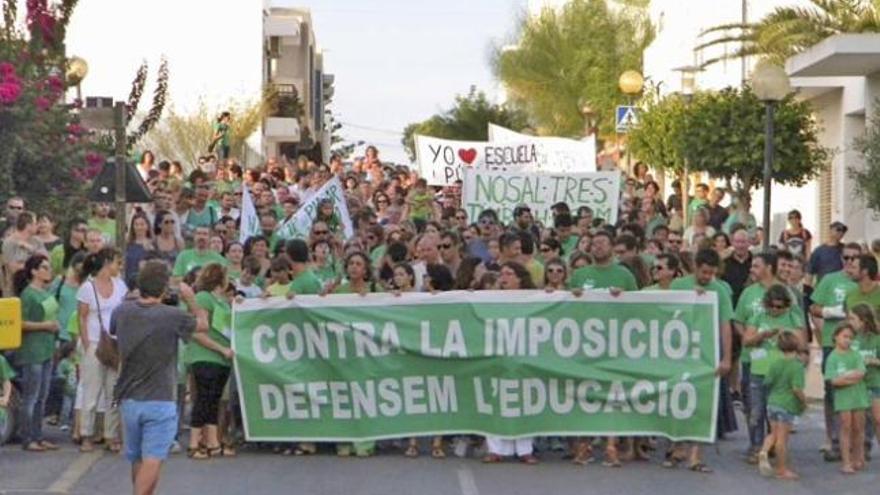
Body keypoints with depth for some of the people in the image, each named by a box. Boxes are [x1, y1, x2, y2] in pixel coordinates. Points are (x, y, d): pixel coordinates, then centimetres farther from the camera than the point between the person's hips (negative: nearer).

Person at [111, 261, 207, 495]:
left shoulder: (122, 312, -1)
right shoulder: (172, 317, -15)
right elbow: (203, 324, 3)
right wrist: (190, 299, 19)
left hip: (129, 399, 6)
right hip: (160, 401, -6)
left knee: (137, 460, 20)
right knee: (152, 460, -10)